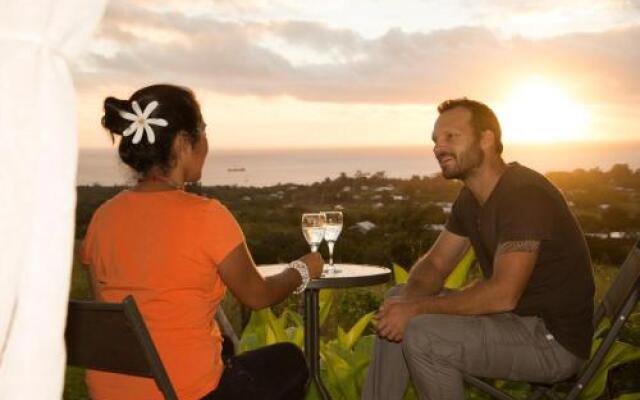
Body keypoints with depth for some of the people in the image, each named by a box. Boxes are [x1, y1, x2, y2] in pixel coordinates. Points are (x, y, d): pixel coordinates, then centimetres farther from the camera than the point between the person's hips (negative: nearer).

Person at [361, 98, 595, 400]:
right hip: (514, 317, 9)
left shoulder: (525, 194, -23)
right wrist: (408, 301, -14)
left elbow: (502, 293, -30)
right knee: (396, 301, 8)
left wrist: (418, 308, -23)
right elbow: (435, 264, 9)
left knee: (422, 335, -26)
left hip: (555, 340, -9)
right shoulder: (470, 197, 7)